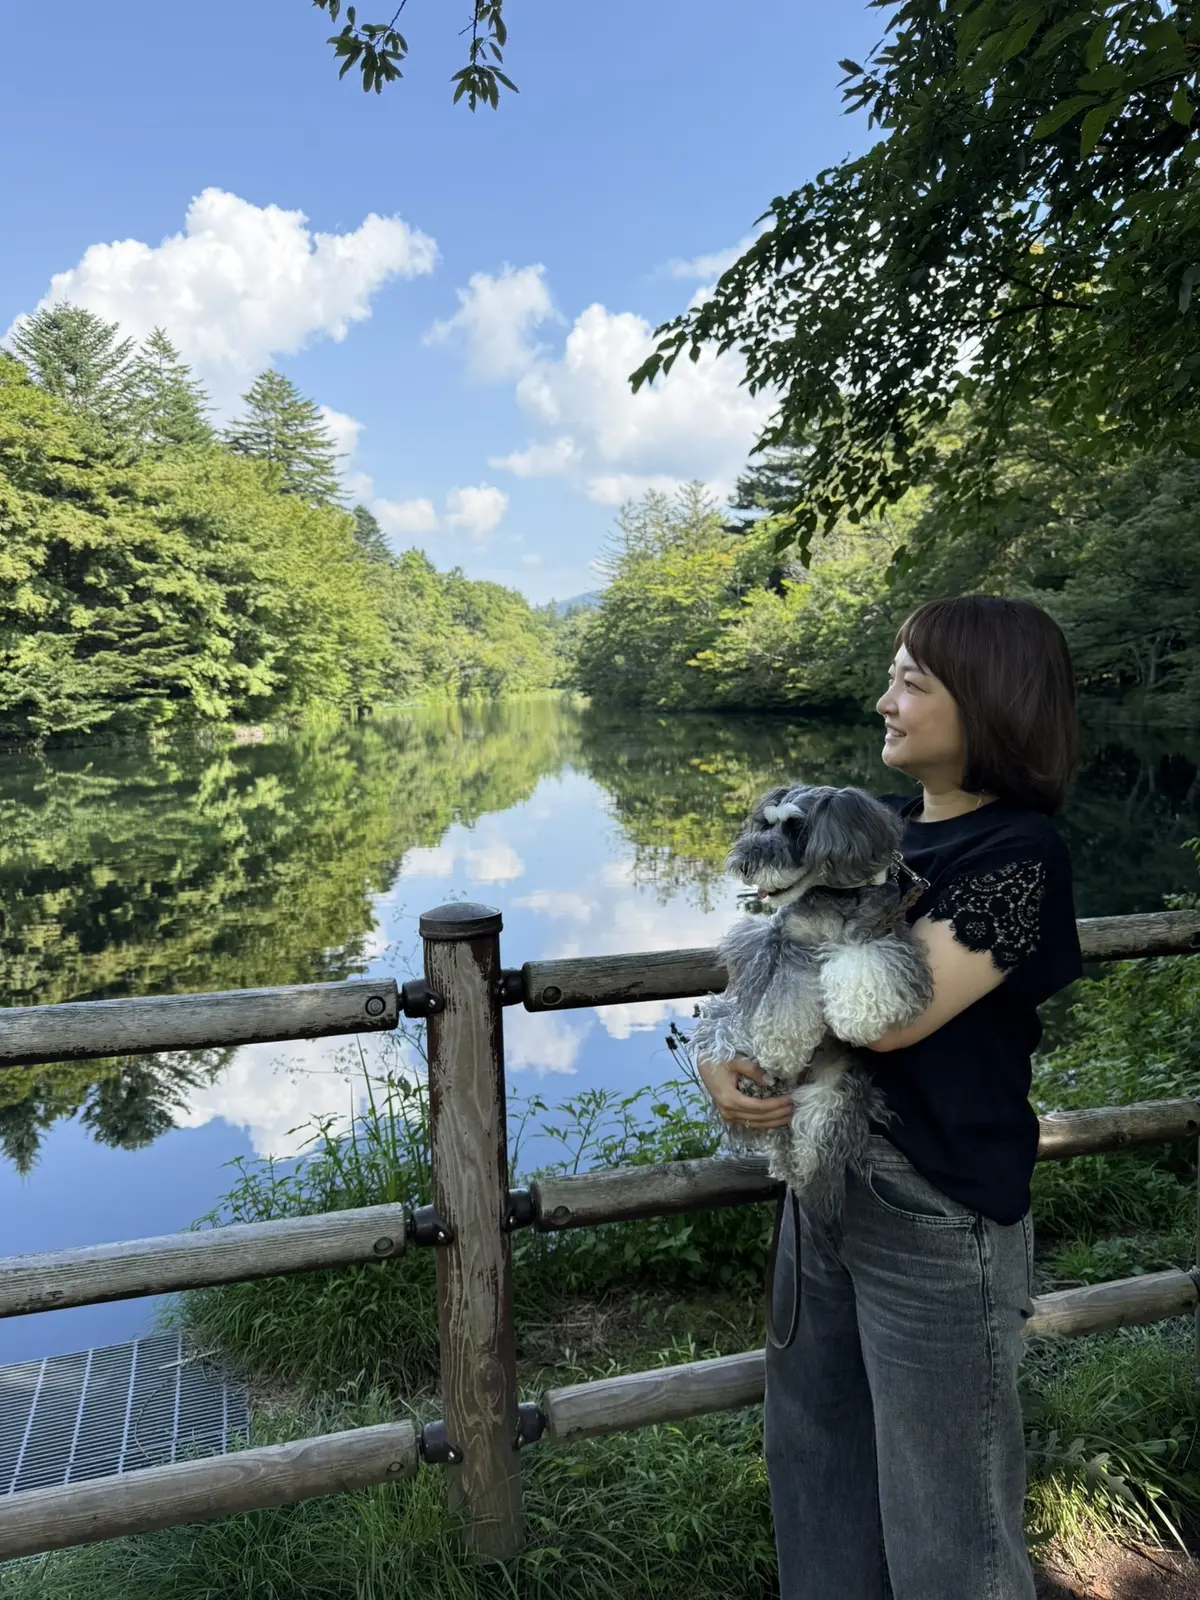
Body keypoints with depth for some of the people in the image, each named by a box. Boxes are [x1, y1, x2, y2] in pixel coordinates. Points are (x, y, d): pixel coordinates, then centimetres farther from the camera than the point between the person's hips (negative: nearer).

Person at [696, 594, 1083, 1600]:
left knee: (940, 1499, 14)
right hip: (827, 1174, 7)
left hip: (937, 1213, -7)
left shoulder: (1020, 857, -18)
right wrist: (721, 1054, -15)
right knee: (814, 1439, 25)